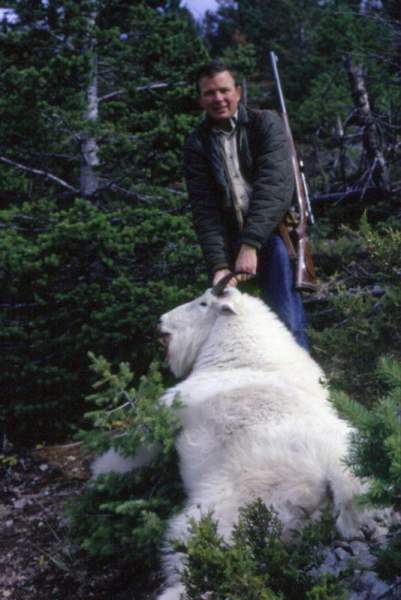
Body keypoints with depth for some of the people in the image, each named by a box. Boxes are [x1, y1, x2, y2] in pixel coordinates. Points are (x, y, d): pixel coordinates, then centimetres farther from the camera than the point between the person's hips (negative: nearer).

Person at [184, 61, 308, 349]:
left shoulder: (266, 123, 1)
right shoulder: (197, 144, 7)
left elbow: (274, 185, -12)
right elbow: (204, 209, -1)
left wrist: (250, 244, -22)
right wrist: (218, 264, -14)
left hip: (273, 232, -2)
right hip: (230, 242, 2)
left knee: (287, 323, -12)